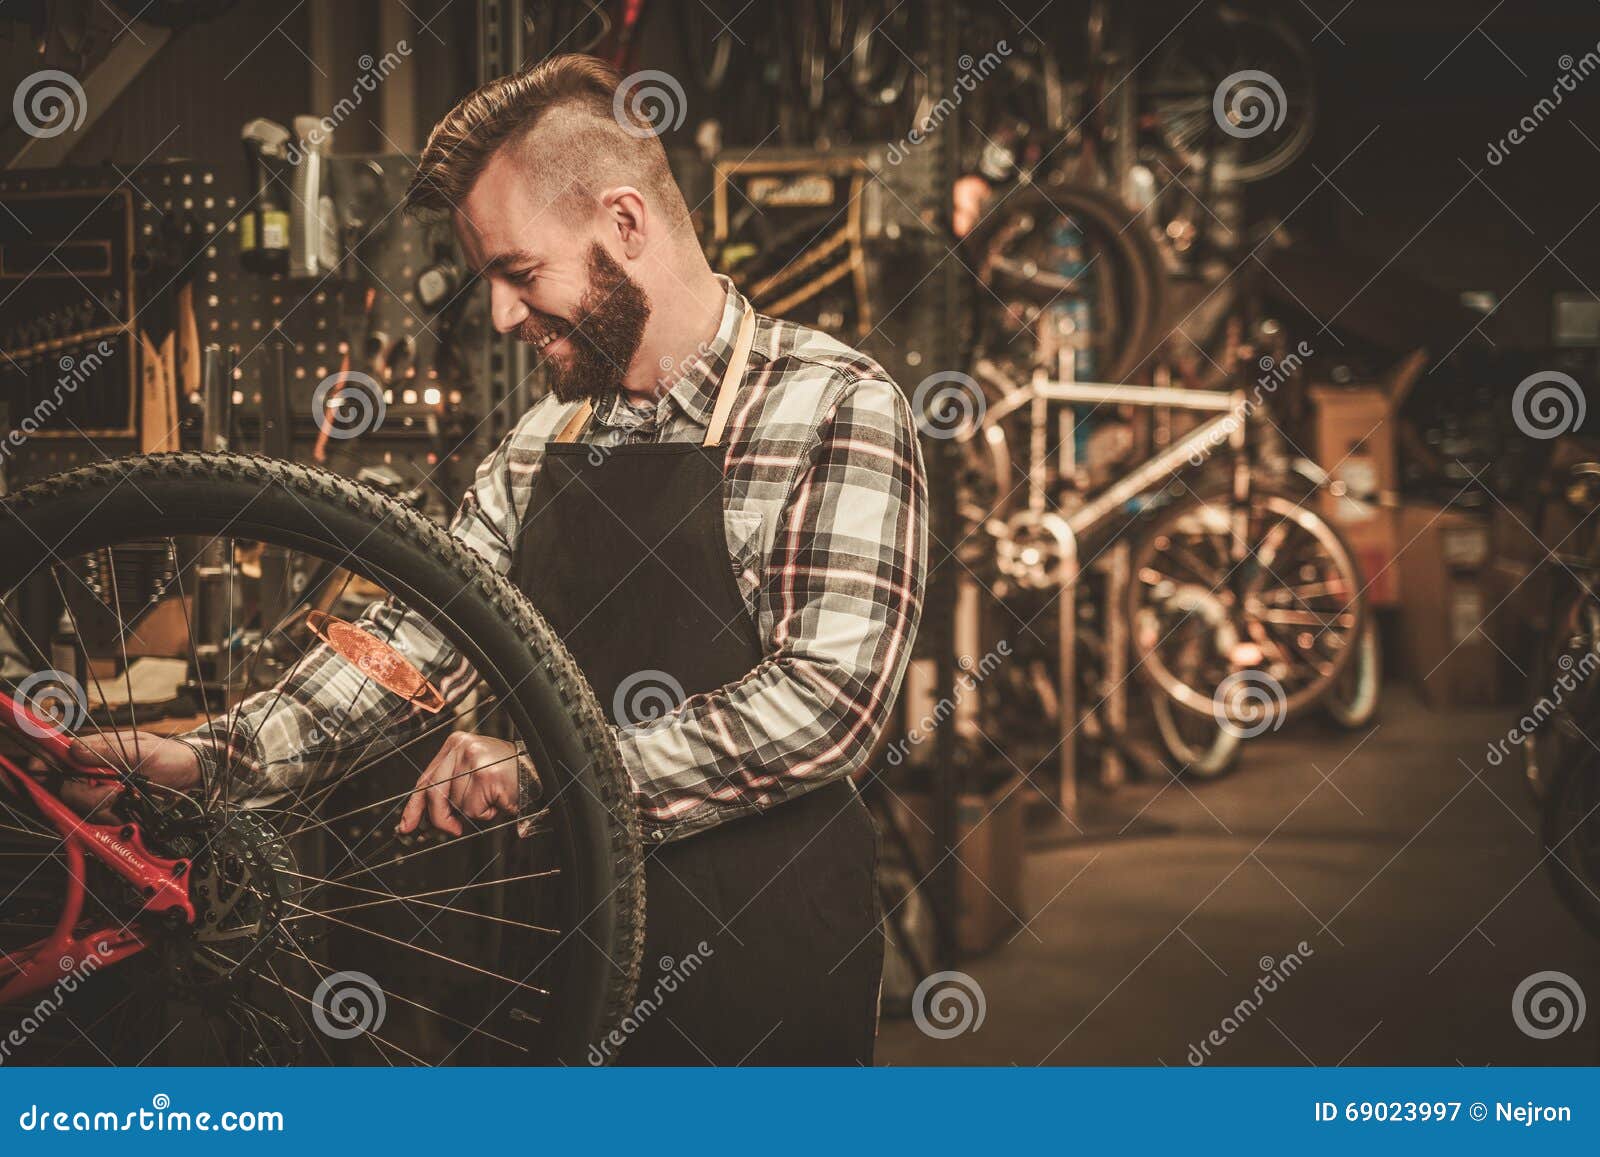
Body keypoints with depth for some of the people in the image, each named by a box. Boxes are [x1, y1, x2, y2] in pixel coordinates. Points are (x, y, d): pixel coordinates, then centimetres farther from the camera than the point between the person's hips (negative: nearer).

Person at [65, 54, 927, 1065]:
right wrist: (215, 758, -6)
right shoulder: (540, 446, 9)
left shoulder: (837, 407, -13)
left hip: (770, 973, -6)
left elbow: (830, 699, -23)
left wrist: (546, 767, -21)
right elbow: (416, 634, 7)